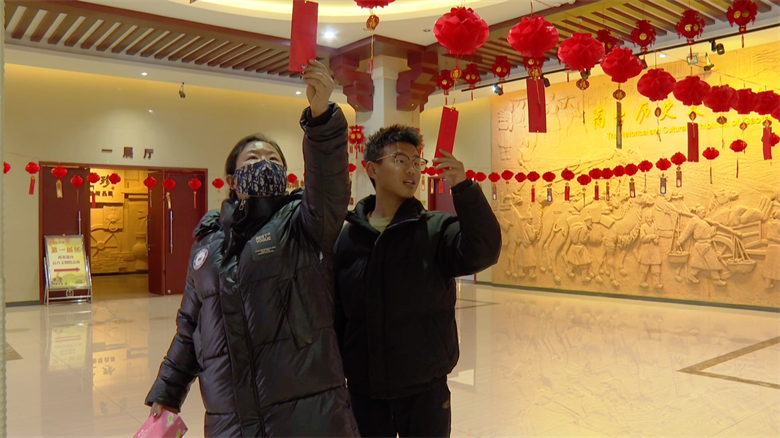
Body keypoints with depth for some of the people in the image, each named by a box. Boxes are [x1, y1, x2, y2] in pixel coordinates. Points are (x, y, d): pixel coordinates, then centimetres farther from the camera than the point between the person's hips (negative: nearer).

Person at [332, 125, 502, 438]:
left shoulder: (437, 230, -4)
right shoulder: (346, 238, -2)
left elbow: (483, 253, -23)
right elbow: (334, 316, 1)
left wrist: (463, 188, -31)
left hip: (425, 390, -1)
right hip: (363, 391, 1)